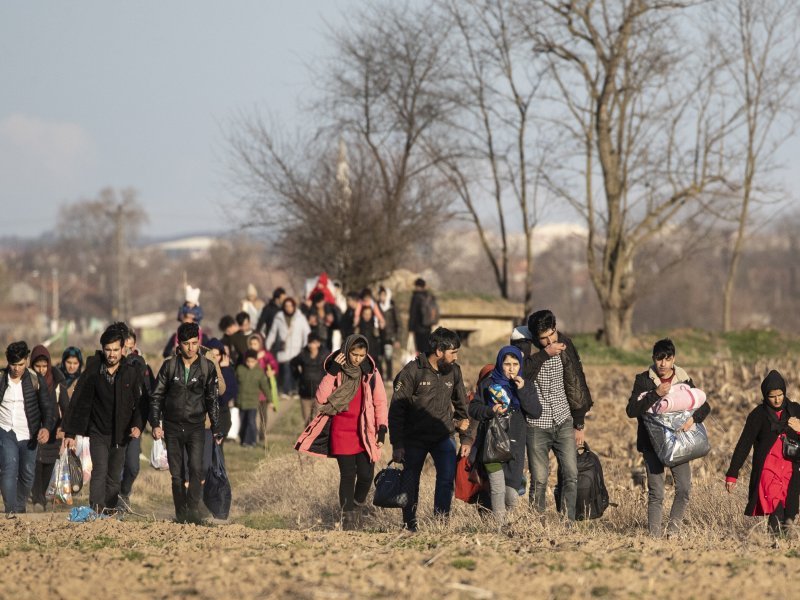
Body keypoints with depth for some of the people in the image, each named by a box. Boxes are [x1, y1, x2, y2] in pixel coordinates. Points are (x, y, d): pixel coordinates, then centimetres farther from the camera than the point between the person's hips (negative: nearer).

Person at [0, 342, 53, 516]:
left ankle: (20, 508, 29)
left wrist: (47, 427, -22)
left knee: (27, 474, 8)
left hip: (28, 436, 1)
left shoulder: (36, 380, -2)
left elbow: (47, 407, -4)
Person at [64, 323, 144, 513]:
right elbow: (78, 403, -3)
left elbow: (139, 403, 2)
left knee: (114, 478, 10)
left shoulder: (132, 373, -1)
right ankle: (96, 511, -24)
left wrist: (137, 425, -15)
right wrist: (70, 433, -6)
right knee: (100, 472, -17)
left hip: (121, 434, 2)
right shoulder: (93, 372, -5)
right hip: (98, 432, -2)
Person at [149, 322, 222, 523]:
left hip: (196, 426, -1)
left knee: (196, 469, -18)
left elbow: (212, 400, 6)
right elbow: (156, 396, 6)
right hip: (173, 427, 1)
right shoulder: (169, 366, 2)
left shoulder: (207, 367, 1)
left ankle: (193, 509, -18)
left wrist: (216, 430, 5)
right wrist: (155, 424, -4)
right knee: (177, 474, 2)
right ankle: (181, 514, 8)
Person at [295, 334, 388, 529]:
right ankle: (348, 515, 8)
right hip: (342, 431, -1)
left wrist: (382, 429, -2)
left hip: (365, 433, 1)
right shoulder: (337, 371, 1)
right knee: (347, 475, -1)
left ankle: (358, 505, 22)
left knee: (366, 474, -5)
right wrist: (332, 371, -17)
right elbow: (321, 398, -11)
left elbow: (380, 402, 8)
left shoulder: (371, 373, 4)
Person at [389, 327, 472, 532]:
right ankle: (409, 526, 17)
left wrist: (465, 437, 8)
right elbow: (396, 410, -11)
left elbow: (461, 406, 15)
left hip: (443, 436, 3)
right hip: (414, 437, -3)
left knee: (447, 476, -16)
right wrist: (397, 445, -13)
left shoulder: (453, 371, 3)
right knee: (411, 484, 3)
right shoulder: (412, 372, -12)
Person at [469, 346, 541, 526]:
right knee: (497, 489, -13)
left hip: (515, 445, 2)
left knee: (512, 497, -1)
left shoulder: (527, 387, 10)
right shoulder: (488, 384, 5)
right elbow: (473, 408, 6)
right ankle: (499, 524, -4)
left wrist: (522, 390, -11)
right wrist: (491, 411, -13)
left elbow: (536, 412, -2)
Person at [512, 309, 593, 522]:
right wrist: (545, 353, -32)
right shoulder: (524, 348, -9)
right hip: (537, 426, -3)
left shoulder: (565, 347, 2)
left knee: (571, 475, -6)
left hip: (564, 423, 3)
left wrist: (579, 424, 13)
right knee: (539, 480, -3)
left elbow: (575, 384, 11)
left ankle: (567, 522, -2)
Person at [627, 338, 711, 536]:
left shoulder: (683, 380, 3)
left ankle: (672, 531, 8)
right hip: (652, 444, -2)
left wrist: (693, 417, -16)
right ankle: (654, 535, 1)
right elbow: (631, 410, -13)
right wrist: (655, 394, -23)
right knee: (656, 493, -6)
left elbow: (705, 406, 7)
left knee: (684, 488, -9)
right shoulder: (644, 380, -3)